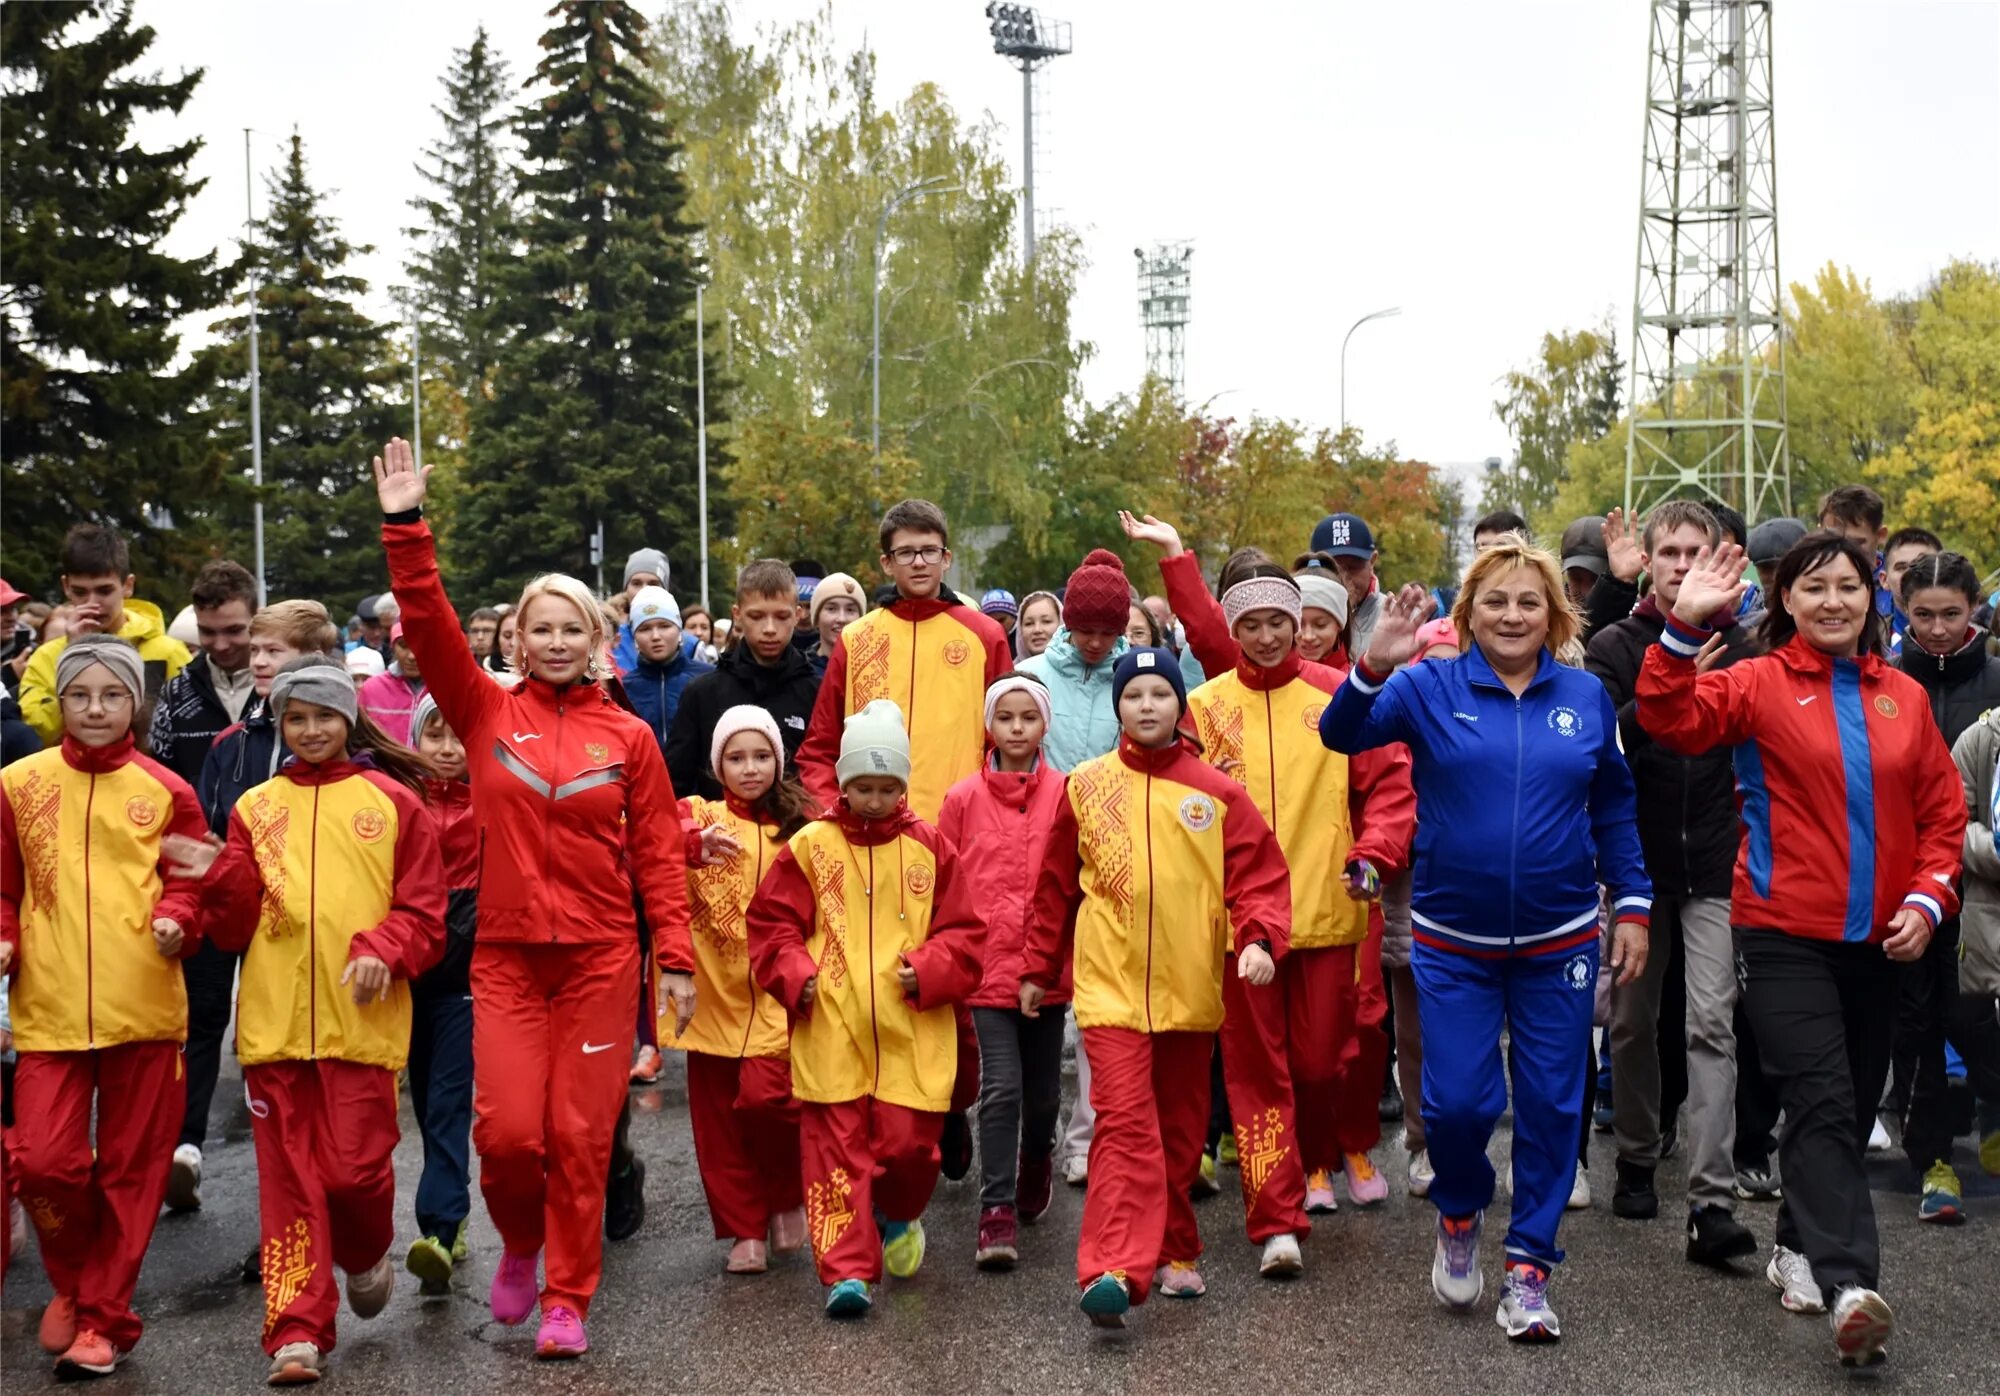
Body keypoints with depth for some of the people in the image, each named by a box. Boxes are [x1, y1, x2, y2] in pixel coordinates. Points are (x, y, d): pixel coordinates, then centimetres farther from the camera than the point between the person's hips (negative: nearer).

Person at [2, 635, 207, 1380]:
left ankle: (105, 1316, 20)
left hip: (144, 1007, 0)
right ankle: (72, 1283, 21)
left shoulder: (166, 791, 4)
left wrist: (176, 917, -12)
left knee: (131, 1167, 6)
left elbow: (190, 883, 9)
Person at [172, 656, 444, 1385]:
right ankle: (297, 1330, 10)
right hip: (275, 1020, 2)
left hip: (362, 1019, -2)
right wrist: (221, 879, -11)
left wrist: (384, 949, -18)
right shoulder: (255, 808, 11)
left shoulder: (393, 802, 3)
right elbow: (239, 928, 8)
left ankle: (366, 1257, 30)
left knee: (355, 1167, -2)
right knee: (288, 1177, 4)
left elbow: (424, 913, 0)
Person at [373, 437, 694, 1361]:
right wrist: (406, 527, -16)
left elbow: (658, 852, 3)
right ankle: (522, 1244, 26)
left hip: (600, 957, 0)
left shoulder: (627, 736, 2)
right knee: (506, 1129, -6)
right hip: (506, 955, 0)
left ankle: (568, 1299, 18)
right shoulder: (487, 713, 3)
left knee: (581, 1133, 2)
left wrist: (674, 956, 0)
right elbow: (429, 624, -7)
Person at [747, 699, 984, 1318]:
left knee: (908, 1142, 1)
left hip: (912, 1032, 0)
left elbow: (963, 935, 7)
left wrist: (928, 970, -10)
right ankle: (848, 1269, 1)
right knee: (835, 1146, -2)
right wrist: (794, 974, -9)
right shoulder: (810, 847, 4)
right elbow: (772, 924, 7)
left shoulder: (931, 848, 6)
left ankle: (898, 1215, 33)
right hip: (830, 1033, 0)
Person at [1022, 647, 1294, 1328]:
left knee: (1180, 1129, 12)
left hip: (1190, 989, 2)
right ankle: (1114, 1272, -21)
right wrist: (1039, 968, 15)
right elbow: (1056, 887, 12)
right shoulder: (1085, 786, 4)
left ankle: (1172, 1253, 28)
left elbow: (1259, 874, 1)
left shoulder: (1217, 792, 2)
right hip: (1111, 986, -1)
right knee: (1125, 1122, -14)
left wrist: (1258, 938, -16)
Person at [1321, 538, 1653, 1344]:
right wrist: (1374, 668, -35)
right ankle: (1460, 1216, 29)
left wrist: (1632, 906, 5)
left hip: (1559, 942, 2)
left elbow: (1614, 808, 9)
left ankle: (1529, 1266, 20)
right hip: (1453, 943, -1)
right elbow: (1341, 734, -17)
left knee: (1551, 1106, 6)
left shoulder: (1587, 697, 2)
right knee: (1457, 1102, -2)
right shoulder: (1431, 688, -4)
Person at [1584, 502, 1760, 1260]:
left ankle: (1712, 1202, -12)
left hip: (1715, 864, -1)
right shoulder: (1615, 646, 2)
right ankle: (1637, 1160, 30)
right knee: (1633, 1020, 11)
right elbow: (1597, 739, -13)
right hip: (1637, 860, 1)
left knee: (1712, 1024, -9)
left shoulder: (1742, 649, 3)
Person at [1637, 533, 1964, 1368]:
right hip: (1784, 934, -5)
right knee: (1823, 1102, -15)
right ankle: (1850, 1286, -22)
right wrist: (1685, 627, -28)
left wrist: (1926, 899, -3)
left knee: (1854, 1106, 14)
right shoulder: (1759, 683, -3)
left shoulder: (1905, 698, 8)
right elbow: (1671, 719, -18)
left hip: (1877, 942, 5)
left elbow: (1942, 811, 10)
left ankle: (1800, 1245, 31)